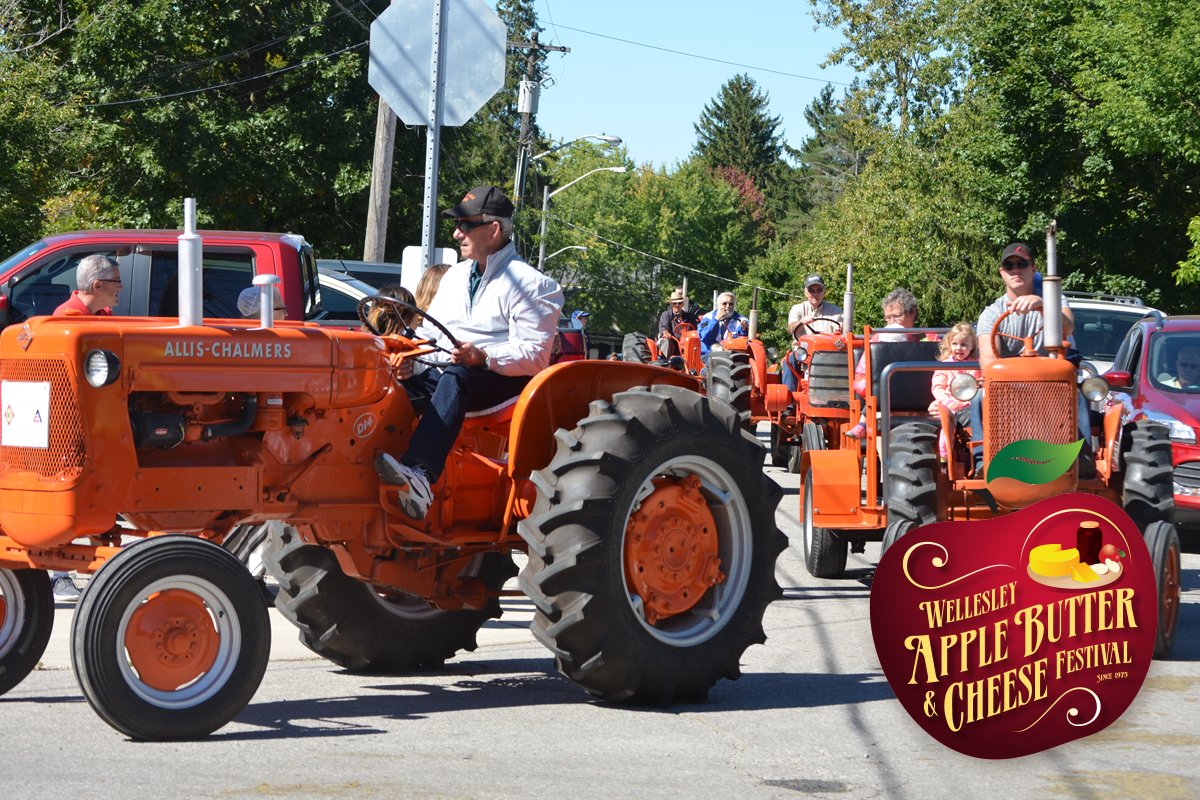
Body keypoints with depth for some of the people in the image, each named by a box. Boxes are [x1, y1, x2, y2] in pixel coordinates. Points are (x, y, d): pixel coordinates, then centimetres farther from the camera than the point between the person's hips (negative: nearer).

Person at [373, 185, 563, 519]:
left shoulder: (531, 284, -3)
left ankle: (420, 475, -58)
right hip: (444, 372, 7)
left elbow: (533, 356, -12)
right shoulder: (456, 275, 21)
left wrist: (483, 357, -28)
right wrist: (409, 360, -4)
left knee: (454, 378, -40)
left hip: (502, 379, -7)